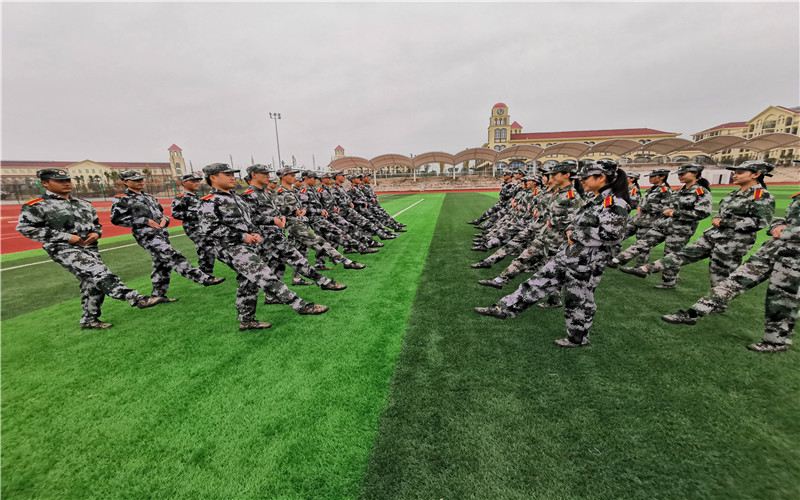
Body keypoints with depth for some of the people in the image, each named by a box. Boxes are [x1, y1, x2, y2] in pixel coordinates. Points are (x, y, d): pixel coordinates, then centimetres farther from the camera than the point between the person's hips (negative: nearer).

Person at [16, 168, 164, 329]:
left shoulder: (84, 204, 18)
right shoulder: (36, 206, 0)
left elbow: (96, 223, 26)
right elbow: (25, 228, -6)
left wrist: (96, 233, 1)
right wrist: (66, 237, -15)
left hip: (90, 248, 7)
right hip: (63, 249, -7)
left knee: (92, 283, 6)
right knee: (98, 271, -28)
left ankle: (89, 320, 19)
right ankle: (136, 298, -40)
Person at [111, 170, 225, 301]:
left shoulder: (149, 197, 23)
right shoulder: (121, 199, 2)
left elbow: (161, 213, 28)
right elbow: (116, 219, -8)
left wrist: (164, 219, 2)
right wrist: (145, 221, -14)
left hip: (162, 234, 8)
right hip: (147, 236, -8)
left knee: (163, 264, 9)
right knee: (174, 257, -20)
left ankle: (158, 294, 20)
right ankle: (203, 279, -29)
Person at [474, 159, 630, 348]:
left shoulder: (614, 203, -17)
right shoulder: (592, 198, 10)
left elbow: (611, 235, -26)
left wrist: (576, 237, -18)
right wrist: (570, 230, 0)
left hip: (587, 262, -9)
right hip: (568, 254, 9)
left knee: (578, 300, 8)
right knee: (538, 282, 7)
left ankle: (578, 338, 32)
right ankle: (504, 308, 12)